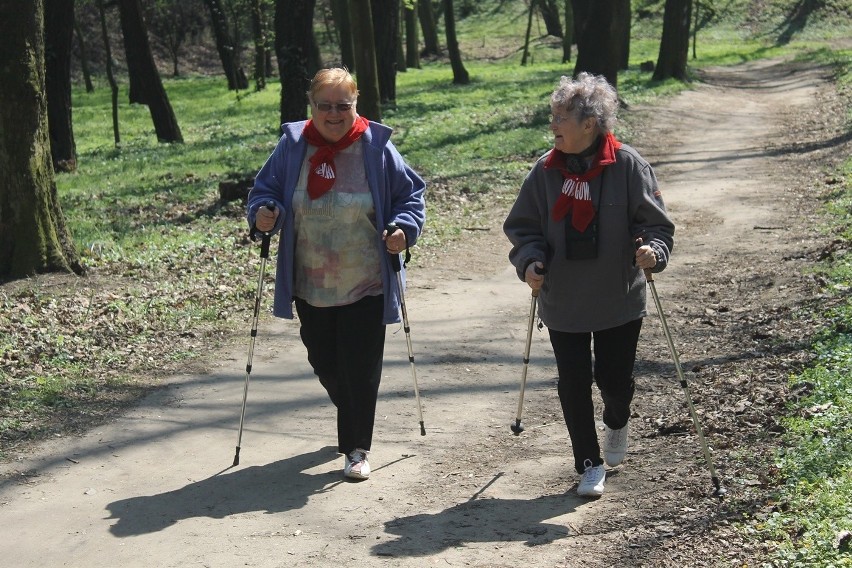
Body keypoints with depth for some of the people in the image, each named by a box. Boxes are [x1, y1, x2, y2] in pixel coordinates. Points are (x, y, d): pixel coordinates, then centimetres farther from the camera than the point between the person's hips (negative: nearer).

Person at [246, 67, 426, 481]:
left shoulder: (376, 147, -6)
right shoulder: (292, 145, -2)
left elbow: (410, 194, 1)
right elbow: (265, 190, 6)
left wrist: (405, 229, -17)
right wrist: (262, 214, -16)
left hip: (365, 287, -3)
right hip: (310, 287, 3)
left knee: (359, 368, -1)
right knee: (324, 363, 15)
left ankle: (356, 448, 13)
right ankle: (352, 423, 44)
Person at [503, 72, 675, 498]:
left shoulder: (628, 165, -11)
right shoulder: (546, 170, -4)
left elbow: (655, 223, -5)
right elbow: (523, 226, 4)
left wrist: (652, 250, -26)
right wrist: (530, 261, -14)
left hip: (619, 300, -2)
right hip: (562, 300, 2)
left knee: (615, 379, 8)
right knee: (574, 384, 3)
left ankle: (616, 424, 44)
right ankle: (589, 464, 20)